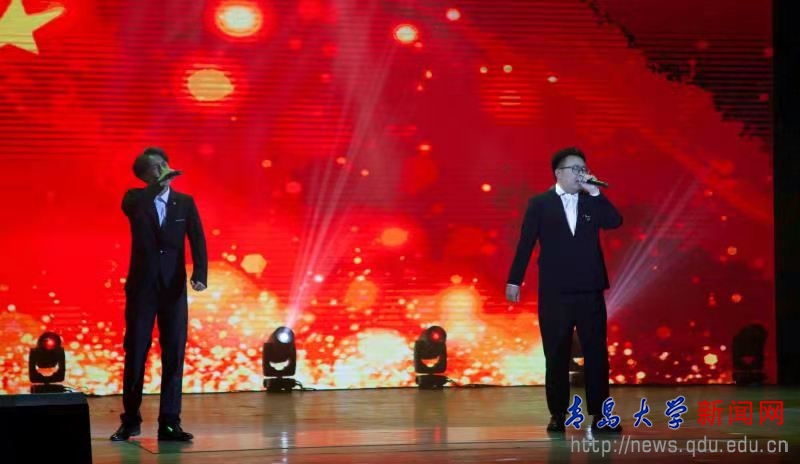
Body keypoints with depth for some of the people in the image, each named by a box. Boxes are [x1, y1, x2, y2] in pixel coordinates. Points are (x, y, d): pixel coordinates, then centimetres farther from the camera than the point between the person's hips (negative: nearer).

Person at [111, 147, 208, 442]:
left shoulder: (185, 202, 7)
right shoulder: (136, 199, 3)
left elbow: (197, 241, -2)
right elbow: (131, 207, -22)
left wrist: (200, 274, -18)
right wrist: (161, 181, -20)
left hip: (174, 287, 1)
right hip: (142, 285, -1)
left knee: (174, 354, -1)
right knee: (135, 353, 2)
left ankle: (169, 423, 3)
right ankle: (131, 420, 13)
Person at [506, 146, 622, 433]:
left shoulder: (592, 201, 8)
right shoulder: (540, 203, 1)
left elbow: (615, 222, -8)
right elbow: (526, 243, 0)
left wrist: (594, 192, -11)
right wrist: (514, 281, -4)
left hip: (590, 291, 2)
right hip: (554, 292, -2)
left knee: (597, 353, 0)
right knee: (556, 356, 4)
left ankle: (599, 415, 4)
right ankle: (558, 414, 12)